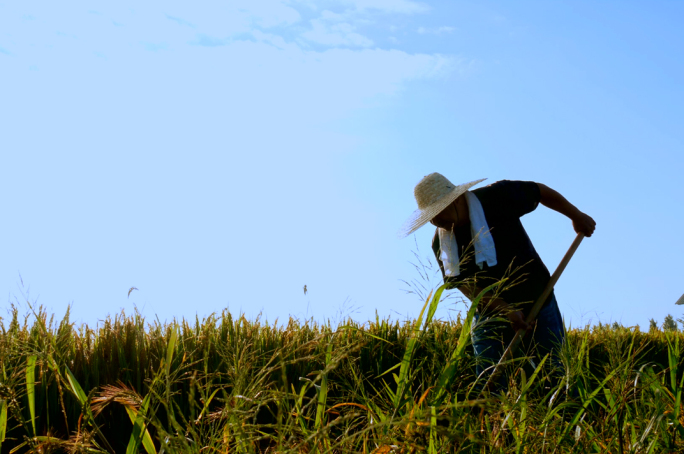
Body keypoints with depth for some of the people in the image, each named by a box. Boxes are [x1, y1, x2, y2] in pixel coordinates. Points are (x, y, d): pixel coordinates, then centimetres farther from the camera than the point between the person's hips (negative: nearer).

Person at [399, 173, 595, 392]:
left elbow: (541, 191, -1)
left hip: (537, 302, -2)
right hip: (490, 314, 2)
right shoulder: (440, 244, -8)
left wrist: (576, 216, 8)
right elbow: (467, 286, -11)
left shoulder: (497, 197, -16)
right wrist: (506, 310, -22)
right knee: (488, 383, -4)